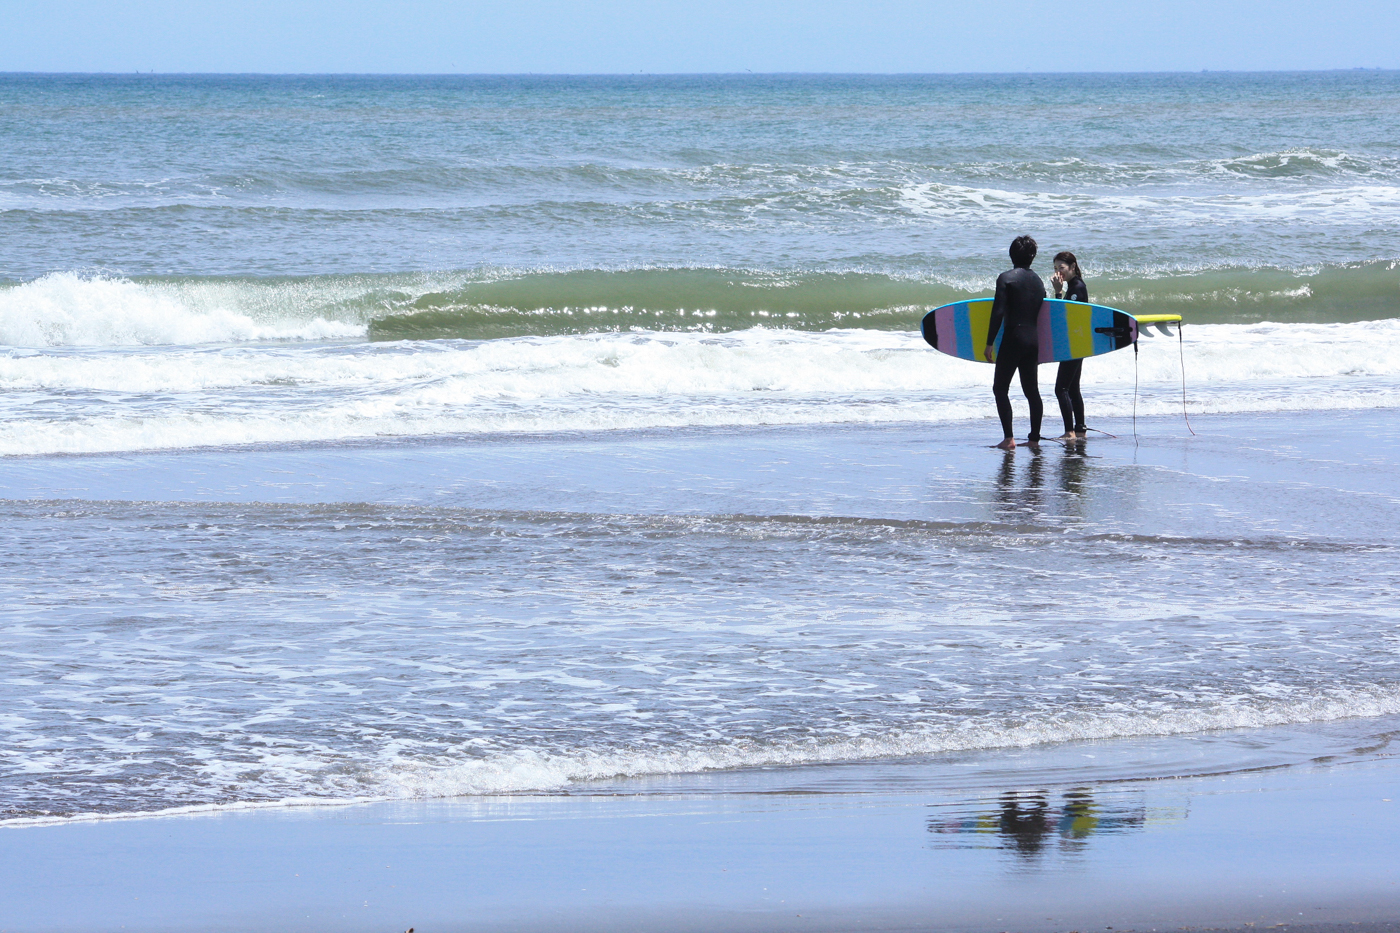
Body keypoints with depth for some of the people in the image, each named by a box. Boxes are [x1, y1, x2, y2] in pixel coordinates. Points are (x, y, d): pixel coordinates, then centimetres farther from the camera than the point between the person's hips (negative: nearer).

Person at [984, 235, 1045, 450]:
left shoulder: (1006, 278, -8)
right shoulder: (1038, 281, 11)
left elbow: (998, 312, -14)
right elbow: (1041, 313, 14)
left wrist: (990, 343, -12)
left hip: (1013, 338, -6)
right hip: (1034, 340, 6)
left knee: (1000, 388, -1)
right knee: (1031, 389, 13)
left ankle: (1009, 438, -12)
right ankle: (1034, 436, 15)